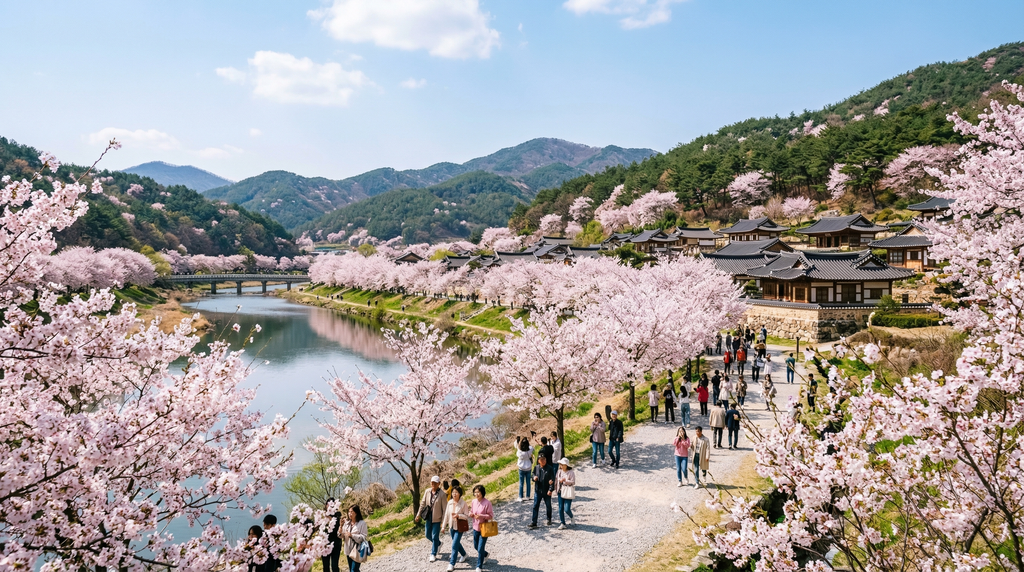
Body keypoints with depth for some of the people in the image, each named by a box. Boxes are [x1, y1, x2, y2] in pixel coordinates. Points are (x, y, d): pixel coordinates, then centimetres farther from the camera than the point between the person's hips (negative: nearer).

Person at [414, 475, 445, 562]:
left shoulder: (442, 494, -15)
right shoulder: (427, 491, -2)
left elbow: (444, 508, -13)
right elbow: (423, 503, 9)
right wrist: (418, 515, 10)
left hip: (437, 519, -5)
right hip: (428, 517, 5)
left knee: (435, 537, 0)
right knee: (428, 535, 17)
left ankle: (433, 554, 16)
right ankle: (438, 544, 44)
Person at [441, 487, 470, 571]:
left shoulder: (463, 503, -14)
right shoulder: (450, 502, 0)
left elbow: (467, 516, -11)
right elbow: (446, 515, 7)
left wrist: (458, 515, -27)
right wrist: (443, 526, 8)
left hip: (460, 527, -6)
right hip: (452, 526, 6)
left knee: (454, 545, -9)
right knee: (456, 543, 21)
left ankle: (452, 564, -1)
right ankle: (463, 554, 47)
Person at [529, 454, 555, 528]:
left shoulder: (550, 469, -10)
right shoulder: (536, 468, 1)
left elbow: (552, 480, -10)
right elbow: (533, 475, 14)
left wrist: (551, 489, -17)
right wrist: (534, 478, -10)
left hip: (546, 491, -2)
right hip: (538, 491, 2)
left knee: (548, 506, 15)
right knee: (535, 506, 0)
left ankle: (549, 520, 36)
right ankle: (533, 523, 3)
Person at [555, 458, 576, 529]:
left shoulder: (571, 472, -10)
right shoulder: (559, 471, 7)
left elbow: (573, 482, -13)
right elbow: (556, 480, 15)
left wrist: (565, 480, -23)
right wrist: (556, 489, 8)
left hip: (568, 493, -5)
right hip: (560, 492, 5)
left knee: (567, 509, -8)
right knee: (560, 509, 4)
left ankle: (572, 518, 23)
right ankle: (563, 524, 14)